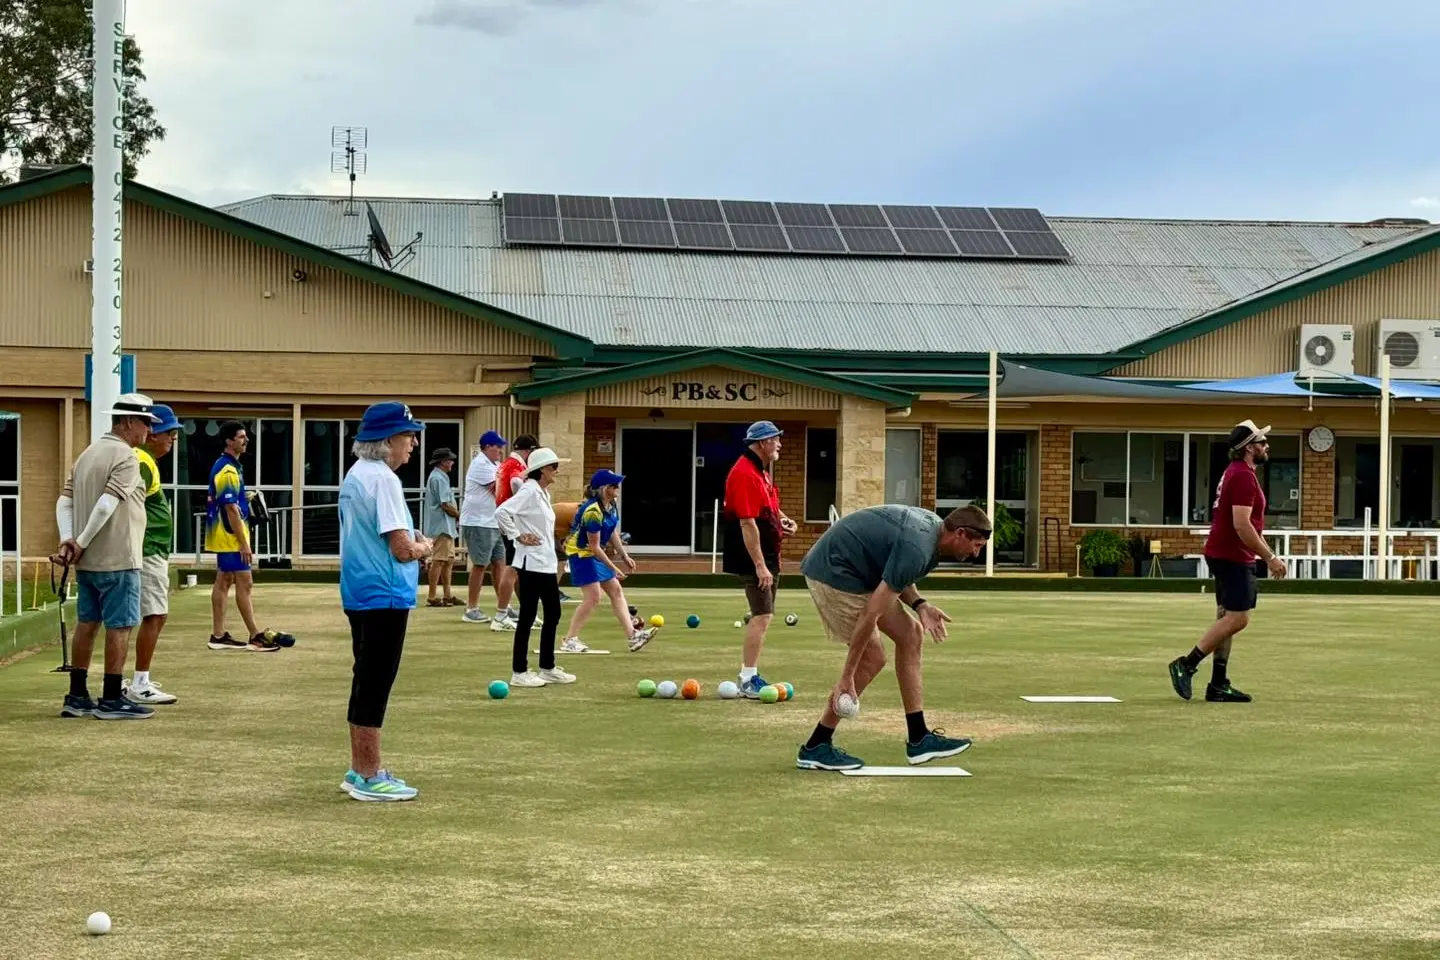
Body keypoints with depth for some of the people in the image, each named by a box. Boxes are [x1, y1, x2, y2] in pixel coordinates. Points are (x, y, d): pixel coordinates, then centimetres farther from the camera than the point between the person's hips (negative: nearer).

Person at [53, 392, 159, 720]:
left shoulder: (88, 453, 15)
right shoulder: (125, 457, -13)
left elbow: (64, 500, 10)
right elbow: (106, 505, -22)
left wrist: (67, 540, 0)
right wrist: (81, 543, -14)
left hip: (87, 561, 9)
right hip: (117, 560, -9)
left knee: (86, 623, 14)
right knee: (119, 627, -2)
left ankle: (77, 697, 18)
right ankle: (111, 700, 1)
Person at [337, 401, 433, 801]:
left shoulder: (355, 475, 12)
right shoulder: (382, 479, -18)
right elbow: (402, 549, -21)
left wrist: (413, 548, 10)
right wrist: (424, 547, -1)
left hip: (360, 593, 10)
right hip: (385, 595, -10)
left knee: (366, 681, 16)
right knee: (376, 684, -4)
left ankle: (359, 770, 23)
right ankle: (369, 777, 2)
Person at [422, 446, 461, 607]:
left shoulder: (440, 477, 18)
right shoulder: (439, 479, -15)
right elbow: (445, 505, -19)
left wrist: (458, 516, 11)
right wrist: (461, 516, -8)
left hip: (446, 527, 11)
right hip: (441, 526, -11)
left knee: (448, 560, 13)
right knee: (438, 561, -8)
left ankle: (447, 596, 17)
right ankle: (432, 598, -7)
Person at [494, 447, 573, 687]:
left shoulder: (544, 493, 14)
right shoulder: (529, 492, -14)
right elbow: (501, 512, -26)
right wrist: (518, 537, -17)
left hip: (547, 564, 9)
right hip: (531, 564, -9)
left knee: (553, 615, 13)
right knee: (528, 617, -3)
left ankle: (548, 668, 21)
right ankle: (519, 672, 3)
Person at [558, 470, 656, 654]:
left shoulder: (611, 506, 0)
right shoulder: (593, 511, -27)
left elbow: (613, 532, 13)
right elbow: (594, 546, -23)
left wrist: (624, 556, 8)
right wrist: (613, 568, -18)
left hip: (595, 553, 10)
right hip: (581, 554, -10)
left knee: (616, 590, 7)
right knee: (593, 597, -12)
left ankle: (632, 636, 8)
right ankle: (569, 640, -4)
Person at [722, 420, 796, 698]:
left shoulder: (761, 471, 14)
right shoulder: (745, 474, -19)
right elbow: (747, 523, -24)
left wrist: (781, 518, 6)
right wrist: (760, 565, -26)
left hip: (767, 558, 11)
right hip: (755, 559, -11)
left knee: (762, 616, 16)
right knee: (762, 616, -11)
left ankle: (749, 676, 25)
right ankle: (748, 681, -8)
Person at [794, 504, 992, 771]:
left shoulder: (931, 524, 2)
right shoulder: (917, 549, -27)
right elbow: (871, 614, -28)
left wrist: (919, 604, -2)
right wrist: (847, 676, -25)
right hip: (832, 571, -11)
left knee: (911, 634, 7)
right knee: (872, 658, -10)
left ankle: (918, 739, 10)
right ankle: (815, 749, -1)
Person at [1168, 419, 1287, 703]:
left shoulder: (1235, 472, 17)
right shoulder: (1244, 476, -16)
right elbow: (1241, 524, -23)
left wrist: (1269, 555, 24)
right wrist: (1269, 558, -19)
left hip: (1224, 555, 11)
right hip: (1232, 557, -11)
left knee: (1227, 619, 10)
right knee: (1237, 618, -10)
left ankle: (1218, 685, 11)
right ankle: (1186, 664, -8)